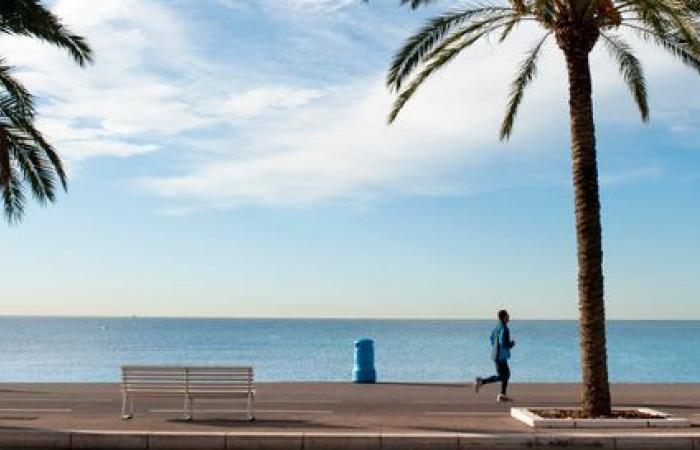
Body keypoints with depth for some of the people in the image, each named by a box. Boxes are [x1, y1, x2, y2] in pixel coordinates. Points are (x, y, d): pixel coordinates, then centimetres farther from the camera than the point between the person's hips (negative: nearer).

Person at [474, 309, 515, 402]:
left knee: (506, 374, 15)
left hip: (496, 355, 10)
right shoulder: (504, 329, -19)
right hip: (501, 356, -10)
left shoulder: (497, 327, 9)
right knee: (501, 376, -3)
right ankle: (481, 381, -7)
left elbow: (491, 339, 18)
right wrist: (512, 344, -7)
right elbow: (503, 343, -26)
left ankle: (503, 395, 16)